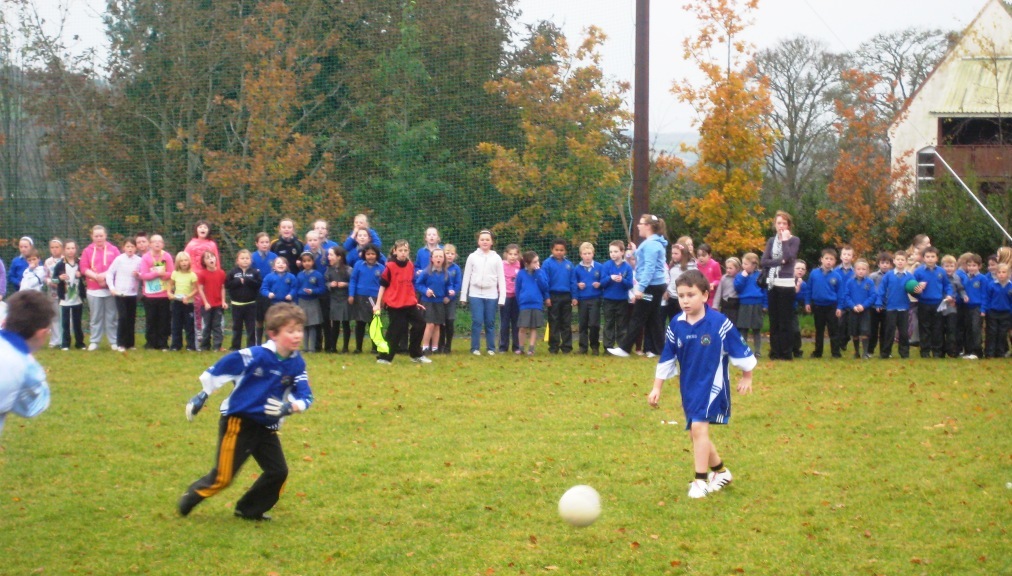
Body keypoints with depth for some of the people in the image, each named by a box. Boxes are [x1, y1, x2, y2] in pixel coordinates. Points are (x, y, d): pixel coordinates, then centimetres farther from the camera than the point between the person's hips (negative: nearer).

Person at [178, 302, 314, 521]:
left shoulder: (296, 364, -5)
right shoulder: (256, 356, -23)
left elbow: (305, 398, -4)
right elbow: (219, 369, -14)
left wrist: (289, 407, -26)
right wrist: (201, 396, -7)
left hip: (266, 426, 6)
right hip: (238, 421, -6)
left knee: (278, 472, 2)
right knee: (223, 476, -3)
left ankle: (249, 510, 20)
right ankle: (190, 497, 23)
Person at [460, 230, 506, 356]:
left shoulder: (496, 258, 4)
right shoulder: (472, 257, 4)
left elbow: (501, 279, 4)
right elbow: (466, 277, 6)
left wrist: (502, 297, -3)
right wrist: (463, 296, 2)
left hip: (491, 295, 1)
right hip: (476, 294, 0)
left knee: (490, 322, 5)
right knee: (477, 321, -4)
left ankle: (491, 348, 12)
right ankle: (475, 348, 3)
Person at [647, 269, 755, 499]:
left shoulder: (720, 323, -14)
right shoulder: (676, 325, -1)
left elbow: (741, 351, -3)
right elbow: (666, 359, 8)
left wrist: (747, 377, 6)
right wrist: (657, 388, 8)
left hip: (712, 385, -6)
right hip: (688, 388, 6)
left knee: (698, 427, -20)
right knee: (696, 434, 12)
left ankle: (700, 481, -11)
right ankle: (720, 471, 34)